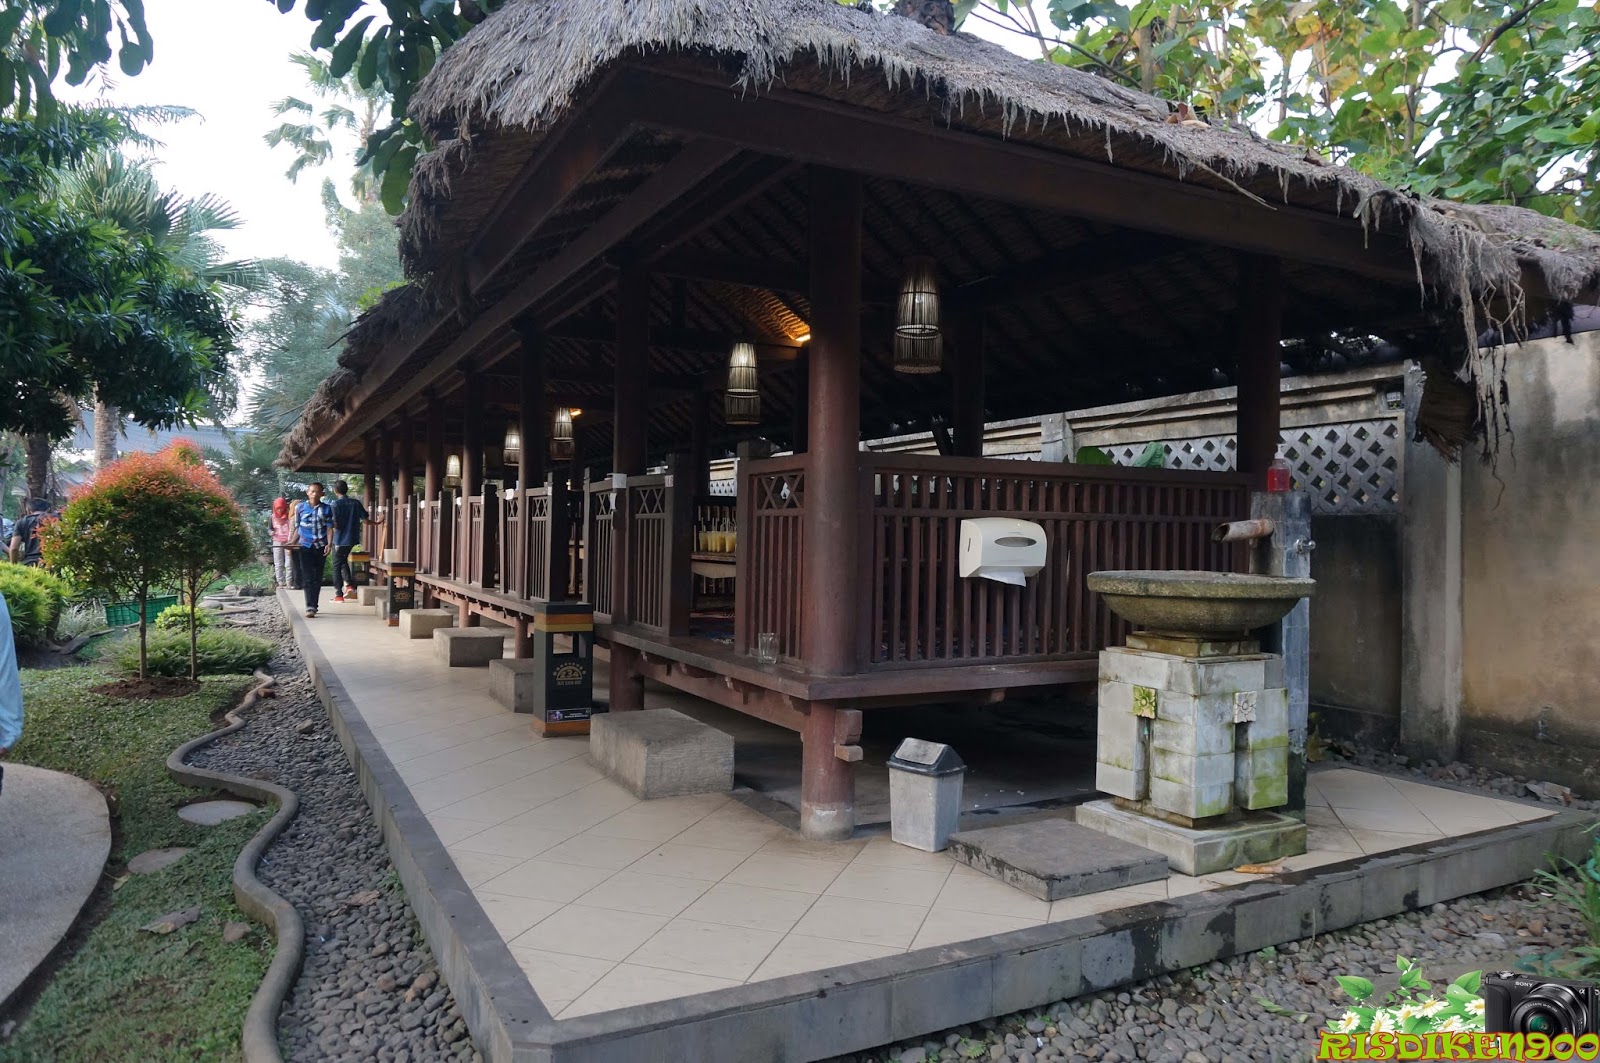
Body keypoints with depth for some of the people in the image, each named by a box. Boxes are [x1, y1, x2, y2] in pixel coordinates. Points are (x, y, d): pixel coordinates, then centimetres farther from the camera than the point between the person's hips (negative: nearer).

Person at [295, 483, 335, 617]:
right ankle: (310, 606, -14)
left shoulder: (327, 509, 3)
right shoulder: (300, 508, 5)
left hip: (320, 546, 1)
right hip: (305, 546, -1)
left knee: (317, 577, 7)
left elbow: (329, 528, 2)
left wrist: (329, 544, -9)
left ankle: (313, 605, 18)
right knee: (307, 577, -8)